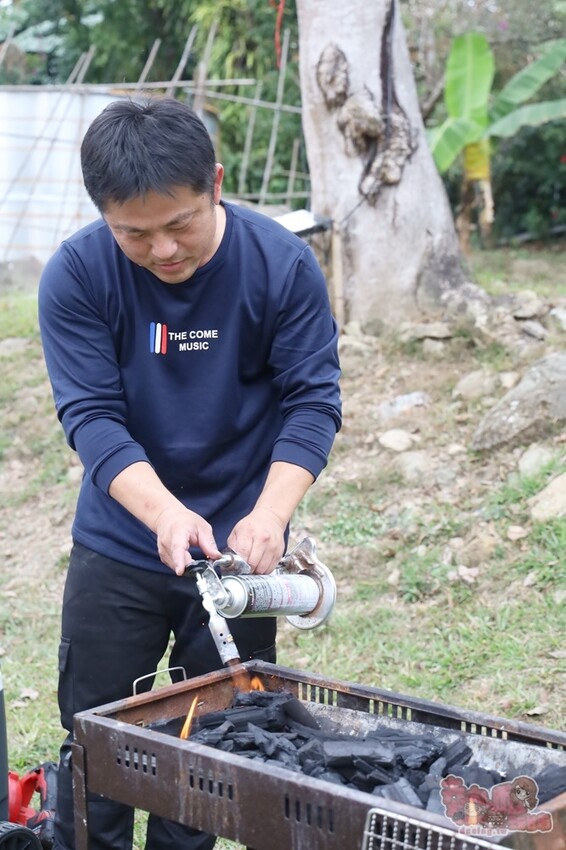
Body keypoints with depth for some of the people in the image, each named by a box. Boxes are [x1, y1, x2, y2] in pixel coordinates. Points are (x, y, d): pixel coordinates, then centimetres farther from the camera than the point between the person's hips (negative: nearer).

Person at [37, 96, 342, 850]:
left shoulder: (283, 264, -14)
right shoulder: (76, 276, -15)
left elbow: (312, 400, -12)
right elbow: (91, 415, -18)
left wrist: (270, 514, -28)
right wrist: (163, 512, -34)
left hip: (238, 546, 0)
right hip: (117, 547, 0)